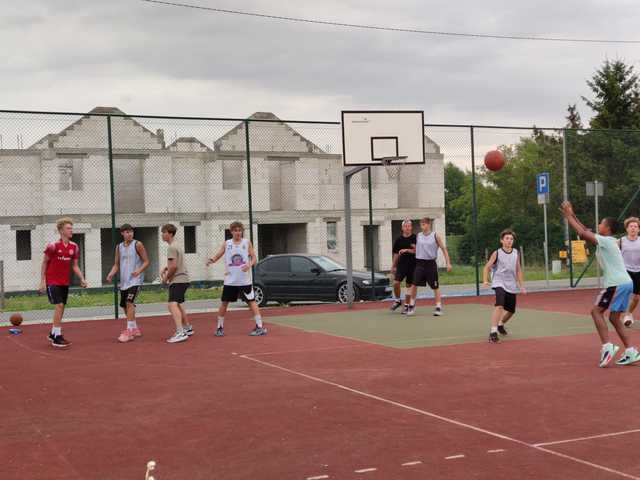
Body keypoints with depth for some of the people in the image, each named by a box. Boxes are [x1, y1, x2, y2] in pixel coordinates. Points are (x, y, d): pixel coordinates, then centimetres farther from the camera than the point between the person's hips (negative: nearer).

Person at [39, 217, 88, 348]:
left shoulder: (74, 247, 2)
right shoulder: (53, 246, -15)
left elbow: (74, 266, 9)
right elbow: (44, 263, -6)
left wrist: (82, 279, -5)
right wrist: (42, 282, -8)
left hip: (65, 282, 6)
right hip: (52, 281, -6)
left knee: (61, 308, 11)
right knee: (59, 305, -15)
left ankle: (53, 334, 27)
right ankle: (57, 337, -11)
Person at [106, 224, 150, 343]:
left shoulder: (137, 245, -5)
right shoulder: (119, 247, 10)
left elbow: (146, 262, -5)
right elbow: (116, 265, 14)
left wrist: (139, 270, -23)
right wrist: (111, 275, -4)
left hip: (135, 279, -6)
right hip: (124, 280, 6)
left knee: (129, 302, -19)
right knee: (125, 306, 11)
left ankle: (129, 331, -17)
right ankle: (135, 329, 28)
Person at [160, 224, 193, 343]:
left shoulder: (172, 247, -15)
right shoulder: (177, 245, 17)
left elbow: (174, 266, -21)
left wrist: (166, 277, -8)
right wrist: (165, 268, 15)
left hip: (177, 280, -11)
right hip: (182, 279, 11)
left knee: (173, 305, -22)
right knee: (179, 304, 26)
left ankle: (180, 333, -34)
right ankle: (187, 328, 39)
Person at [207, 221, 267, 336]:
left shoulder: (247, 243, 1)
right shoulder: (226, 244, 4)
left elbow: (254, 258, 1)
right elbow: (217, 256, 4)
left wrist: (250, 264, -20)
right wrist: (211, 260, -19)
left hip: (245, 280, -2)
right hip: (230, 280, 2)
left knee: (252, 301, -2)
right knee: (224, 303, 4)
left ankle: (260, 326, 0)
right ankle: (220, 327, 17)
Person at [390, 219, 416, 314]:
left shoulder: (415, 238, -2)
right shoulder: (399, 239, 8)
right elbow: (396, 253, 14)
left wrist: (407, 250, -20)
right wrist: (393, 266, 14)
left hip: (412, 265, -2)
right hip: (401, 264, 2)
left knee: (409, 285, 4)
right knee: (396, 282, -10)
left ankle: (407, 305, 15)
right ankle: (397, 300, 12)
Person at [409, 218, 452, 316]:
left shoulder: (435, 236, -2)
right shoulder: (418, 236, 7)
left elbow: (444, 249, 0)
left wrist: (448, 263, -6)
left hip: (431, 263, -2)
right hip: (420, 263, 2)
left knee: (435, 286, 4)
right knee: (414, 284, -8)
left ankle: (438, 307, 10)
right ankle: (412, 305, 6)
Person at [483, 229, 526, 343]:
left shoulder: (516, 253, 7)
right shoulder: (497, 253, -5)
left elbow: (518, 270, 16)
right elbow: (487, 267, -1)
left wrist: (522, 286, 15)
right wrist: (485, 281, -16)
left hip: (511, 285, 5)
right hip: (499, 283, -5)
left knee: (511, 310, 14)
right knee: (499, 306, -26)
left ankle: (500, 324, 44)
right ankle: (493, 332, -27)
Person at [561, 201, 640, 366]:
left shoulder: (605, 240, -9)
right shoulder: (606, 241, 17)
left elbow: (582, 233, -15)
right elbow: (586, 231, 26)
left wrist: (568, 215, -6)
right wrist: (572, 215, 24)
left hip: (617, 283, -9)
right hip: (626, 283, 9)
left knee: (596, 311, -4)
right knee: (614, 318, 12)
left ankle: (607, 347, -13)